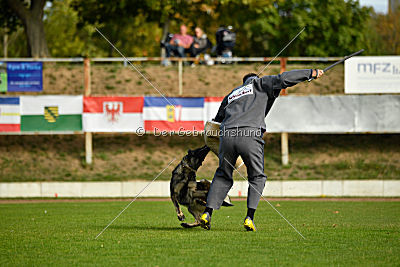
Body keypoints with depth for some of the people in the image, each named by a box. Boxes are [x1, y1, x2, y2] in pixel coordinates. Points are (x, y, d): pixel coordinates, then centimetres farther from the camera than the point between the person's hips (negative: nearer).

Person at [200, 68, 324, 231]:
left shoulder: (231, 95, 33)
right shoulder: (259, 84, 21)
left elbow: (217, 120, 34)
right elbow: (282, 79, 8)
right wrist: (311, 73, 12)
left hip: (226, 135, 4)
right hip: (249, 135, -4)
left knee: (223, 176, 20)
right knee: (257, 177, 12)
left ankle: (207, 213, 4)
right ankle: (249, 218, -2)